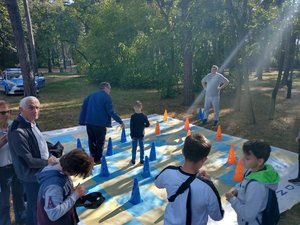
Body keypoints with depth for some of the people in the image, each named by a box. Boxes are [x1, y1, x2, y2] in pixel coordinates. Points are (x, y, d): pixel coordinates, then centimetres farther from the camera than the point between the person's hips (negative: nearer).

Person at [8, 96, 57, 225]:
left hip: (40, 173, 9)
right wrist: (47, 162, -12)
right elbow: (28, 161, -27)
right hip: (32, 176, -9)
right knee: (36, 207, 10)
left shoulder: (31, 123, -1)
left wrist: (49, 156, -2)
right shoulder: (18, 131, -29)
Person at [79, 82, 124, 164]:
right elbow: (110, 112, -14)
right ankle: (97, 159, 18)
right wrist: (120, 121, -9)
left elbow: (84, 107, 9)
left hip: (89, 123, 6)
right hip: (100, 123, -5)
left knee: (92, 141, 19)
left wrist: (82, 121, 12)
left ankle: (92, 157, 28)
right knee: (100, 142, 11)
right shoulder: (106, 97, -7)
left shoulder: (91, 95, 12)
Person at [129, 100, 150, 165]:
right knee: (141, 147, 12)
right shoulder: (144, 116, -7)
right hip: (141, 134, 2)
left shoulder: (133, 116, -15)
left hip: (134, 135, -2)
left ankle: (133, 160, 18)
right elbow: (148, 124, -5)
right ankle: (141, 160, 18)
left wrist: (132, 135, -7)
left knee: (134, 148, 9)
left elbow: (131, 127, -13)